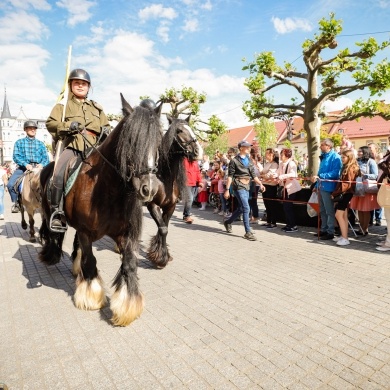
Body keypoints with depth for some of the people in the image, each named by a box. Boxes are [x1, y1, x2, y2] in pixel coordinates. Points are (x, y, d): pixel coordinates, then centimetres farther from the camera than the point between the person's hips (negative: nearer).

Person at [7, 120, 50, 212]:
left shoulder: (40, 144, 18)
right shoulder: (19, 142, 15)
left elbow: (46, 158, 8)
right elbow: (15, 156, 1)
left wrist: (42, 164, -15)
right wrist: (26, 164, -17)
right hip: (23, 168, 0)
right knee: (10, 184, -19)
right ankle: (15, 203, 3)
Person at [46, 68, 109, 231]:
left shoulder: (97, 108, 24)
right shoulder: (63, 105, 15)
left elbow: (106, 127, 25)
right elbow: (50, 123, 6)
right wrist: (68, 125, -12)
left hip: (93, 150, 3)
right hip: (72, 148, -3)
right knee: (59, 175, -26)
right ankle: (56, 212, -15)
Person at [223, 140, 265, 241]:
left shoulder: (249, 160, 15)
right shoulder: (234, 160, -4)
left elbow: (253, 174, 14)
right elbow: (230, 176, -7)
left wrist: (260, 184, 2)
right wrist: (227, 189, -11)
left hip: (247, 186, 7)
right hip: (239, 186, -7)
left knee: (241, 208, 14)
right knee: (246, 208, -12)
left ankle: (228, 222, 35)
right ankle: (248, 232, -4)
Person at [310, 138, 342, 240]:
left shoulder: (335, 157, -12)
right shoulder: (323, 156, 15)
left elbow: (335, 173, -22)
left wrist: (319, 176, -24)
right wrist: (317, 185, 15)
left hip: (328, 187, -9)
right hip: (321, 186, 9)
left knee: (329, 211, -1)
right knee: (322, 210, 16)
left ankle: (330, 232, 7)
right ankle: (323, 229, 26)